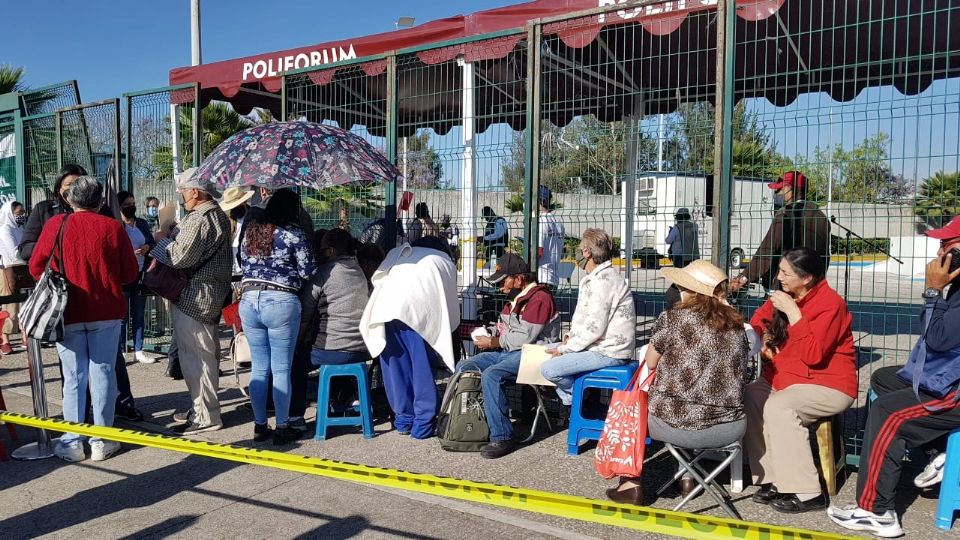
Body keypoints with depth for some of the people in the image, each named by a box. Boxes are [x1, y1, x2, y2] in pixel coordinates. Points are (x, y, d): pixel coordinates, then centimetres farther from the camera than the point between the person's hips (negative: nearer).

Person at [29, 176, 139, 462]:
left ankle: (72, 442, 14)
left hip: (67, 312, 1)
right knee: (103, 373, 7)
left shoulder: (55, 224, -4)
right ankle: (102, 441, 12)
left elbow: (36, 267, 3)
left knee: (74, 377, 8)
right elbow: (130, 273, -2)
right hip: (107, 312, 0)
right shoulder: (112, 227, -5)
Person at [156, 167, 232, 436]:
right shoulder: (218, 214, 15)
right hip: (212, 293, 11)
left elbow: (180, 257, -21)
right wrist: (172, 236, 10)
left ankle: (205, 416, 3)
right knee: (206, 352, 18)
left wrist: (162, 239, -4)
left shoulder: (199, 218, -18)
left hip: (194, 297, -11)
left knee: (195, 355, -4)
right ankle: (202, 406, 30)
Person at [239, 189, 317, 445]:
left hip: (248, 300, 6)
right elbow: (308, 271, -4)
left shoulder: (251, 231, 12)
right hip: (281, 301, -5)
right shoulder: (292, 233, -5)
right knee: (281, 370, 1)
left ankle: (260, 426, 17)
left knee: (258, 368, 11)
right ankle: (282, 428, 7)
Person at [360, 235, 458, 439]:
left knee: (395, 366, 13)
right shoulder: (445, 262, 28)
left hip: (384, 310, 3)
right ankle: (422, 425, 9)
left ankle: (403, 420, 22)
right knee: (422, 368, 6)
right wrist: (447, 328, 38)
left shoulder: (398, 253, 32)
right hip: (417, 314, -2)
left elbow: (376, 279, 20)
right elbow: (451, 301, 24)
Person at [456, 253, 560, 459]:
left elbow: (524, 337, -19)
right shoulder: (514, 298, 19)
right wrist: (488, 336, 6)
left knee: (491, 375, -33)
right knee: (463, 368, -3)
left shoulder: (540, 298, -13)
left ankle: (502, 438, -26)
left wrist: (493, 342, -10)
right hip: (507, 351, 10)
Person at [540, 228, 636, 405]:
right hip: (602, 346, 11)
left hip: (608, 353, -11)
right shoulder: (598, 277, 15)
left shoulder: (603, 280, -20)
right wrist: (570, 337, 5)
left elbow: (594, 329, -24)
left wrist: (564, 348, -14)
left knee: (548, 369, -18)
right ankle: (570, 403, 17)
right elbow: (587, 319, 22)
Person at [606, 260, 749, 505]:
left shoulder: (672, 318, -9)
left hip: (677, 426, -4)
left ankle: (632, 484, 22)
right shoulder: (736, 324, 3)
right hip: (731, 429, 5)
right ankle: (687, 476, 40)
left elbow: (650, 363, 3)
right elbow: (736, 370, 14)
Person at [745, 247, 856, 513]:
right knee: (748, 397, -18)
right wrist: (763, 341, 3)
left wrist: (792, 312, -24)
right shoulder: (785, 296, 6)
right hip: (785, 378, 7)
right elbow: (759, 320, 24)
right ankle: (773, 480, -13)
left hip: (829, 385, -7)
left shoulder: (830, 302, -15)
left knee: (777, 408, -31)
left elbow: (813, 354, -25)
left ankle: (807, 493, -21)